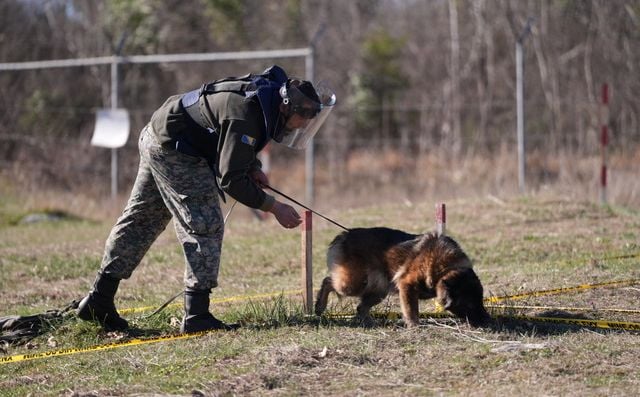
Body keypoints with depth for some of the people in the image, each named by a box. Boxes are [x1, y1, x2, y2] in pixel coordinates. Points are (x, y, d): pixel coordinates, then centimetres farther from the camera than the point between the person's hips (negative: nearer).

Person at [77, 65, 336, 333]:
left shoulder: (265, 93, 1)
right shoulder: (245, 117, -29)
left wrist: (252, 168, 2)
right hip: (173, 152, -11)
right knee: (205, 228, -10)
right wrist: (274, 207, -22)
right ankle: (196, 315, -8)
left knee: (140, 222, 15)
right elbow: (231, 180, -27)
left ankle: (99, 300, 22)